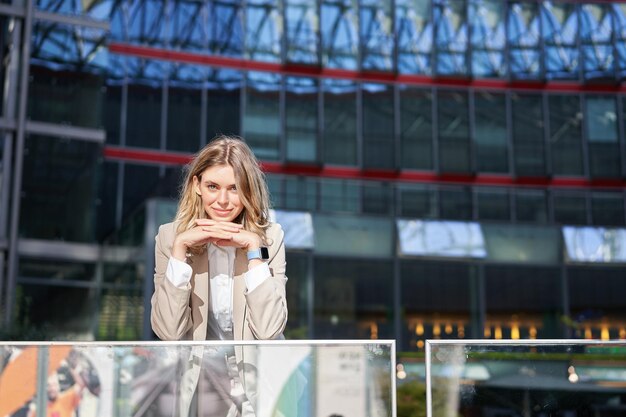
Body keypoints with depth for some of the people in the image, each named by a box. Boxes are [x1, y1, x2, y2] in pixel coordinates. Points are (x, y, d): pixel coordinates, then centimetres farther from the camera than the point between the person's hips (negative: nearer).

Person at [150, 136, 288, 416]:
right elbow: (168, 330, -9)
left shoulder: (270, 237, -2)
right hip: (196, 385, 0)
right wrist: (180, 248, -14)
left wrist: (253, 249, -13)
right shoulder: (171, 236, -1)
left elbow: (268, 329, -10)